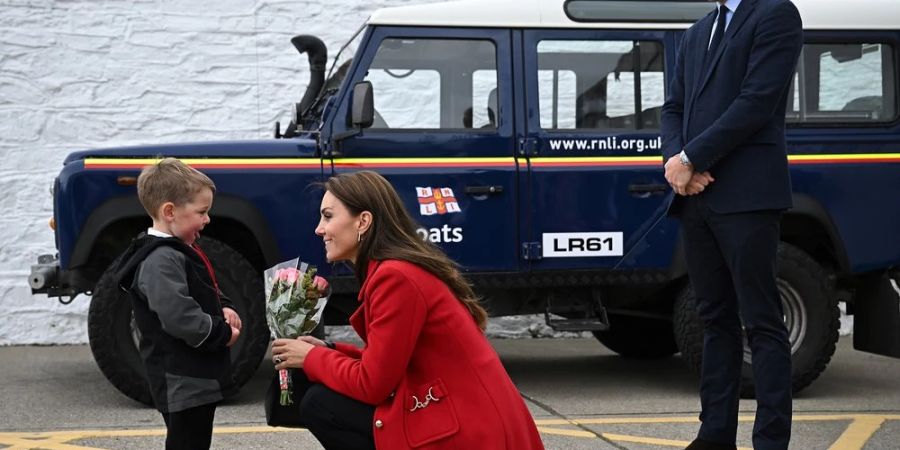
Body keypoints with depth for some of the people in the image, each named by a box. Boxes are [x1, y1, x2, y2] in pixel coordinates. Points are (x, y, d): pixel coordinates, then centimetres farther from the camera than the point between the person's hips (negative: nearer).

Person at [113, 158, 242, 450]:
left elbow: (206, 291, 27)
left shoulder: (181, 251, 14)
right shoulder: (161, 261, -21)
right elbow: (179, 318, -29)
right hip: (182, 381, -11)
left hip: (200, 375, 11)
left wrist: (223, 309, 6)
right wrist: (222, 334, -17)